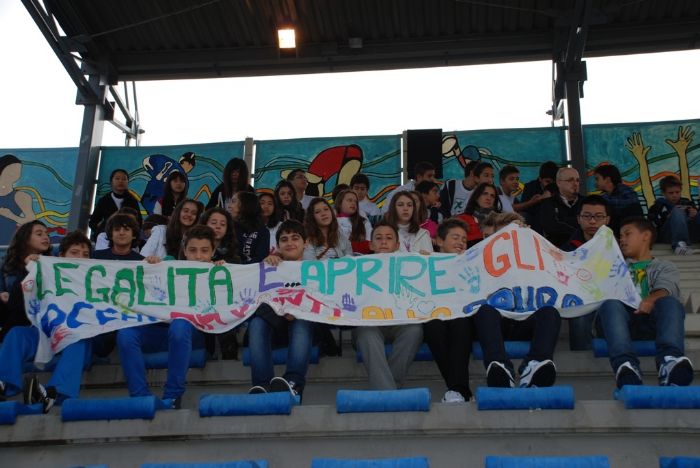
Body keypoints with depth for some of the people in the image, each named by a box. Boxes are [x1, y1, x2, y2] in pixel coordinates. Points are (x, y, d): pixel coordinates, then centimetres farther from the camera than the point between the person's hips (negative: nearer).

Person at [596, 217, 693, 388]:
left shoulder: (664, 267, 29)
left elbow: (665, 290, 4)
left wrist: (651, 300, -18)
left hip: (650, 319, -1)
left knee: (670, 303, -33)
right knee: (610, 304, -33)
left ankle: (670, 362, -60)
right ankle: (626, 365, -58)